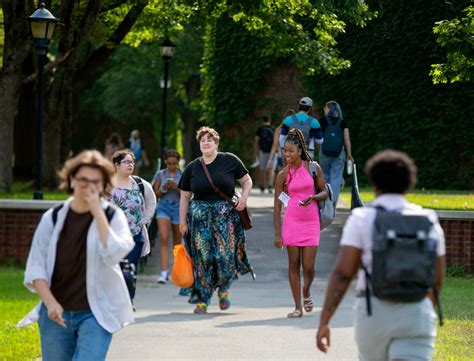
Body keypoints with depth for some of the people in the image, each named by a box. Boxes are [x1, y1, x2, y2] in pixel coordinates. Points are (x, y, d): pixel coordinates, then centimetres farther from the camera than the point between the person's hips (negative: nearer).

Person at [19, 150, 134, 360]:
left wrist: (97, 211, -20)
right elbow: (35, 268, 3)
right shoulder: (53, 219, 2)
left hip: (95, 313, -3)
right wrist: (50, 303, -12)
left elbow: (114, 254, -21)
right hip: (57, 313, 3)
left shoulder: (112, 216, -2)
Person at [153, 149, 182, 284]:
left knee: (177, 241, 9)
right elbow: (156, 194, 7)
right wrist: (164, 188, -13)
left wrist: (177, 188, -17)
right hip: (163, 206, 0)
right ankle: (164, 272, -22)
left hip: (178, 207, 0)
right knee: (164, 238, -16)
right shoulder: (160, 174, 5)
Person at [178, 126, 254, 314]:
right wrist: (182, 222, 7)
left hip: (226, 214, -1)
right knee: (202, 258, -3)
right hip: (200, 215, 1)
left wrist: (244, 196, -9)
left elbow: (247, 180, 10)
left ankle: (223, 289, 18)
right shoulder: (192, 168, 7)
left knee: (226, 255, -10)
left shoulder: (229, 161, 1)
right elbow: (185, 196, 10)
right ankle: (201, 300, 3)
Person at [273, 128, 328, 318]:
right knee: (294, 264, 1)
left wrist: (312, 197, -16)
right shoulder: (283, 175, -1)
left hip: (311, 222, 0)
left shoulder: (313, 168, -1)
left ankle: (306, 292, 29)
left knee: (308, 266, -3)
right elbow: (277, 206, 0)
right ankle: (298, 307, 8)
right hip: (291, 222, 0)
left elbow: (324, 192, 8)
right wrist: (277, 234, -5)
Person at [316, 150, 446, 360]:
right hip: (416, 315, 0)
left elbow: (342, 273, -9)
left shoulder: (362, 218, -1)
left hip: (374, 312, 0)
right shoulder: (428, 221, 8)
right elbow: (437, 279, 14)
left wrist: (324, 322, -8)